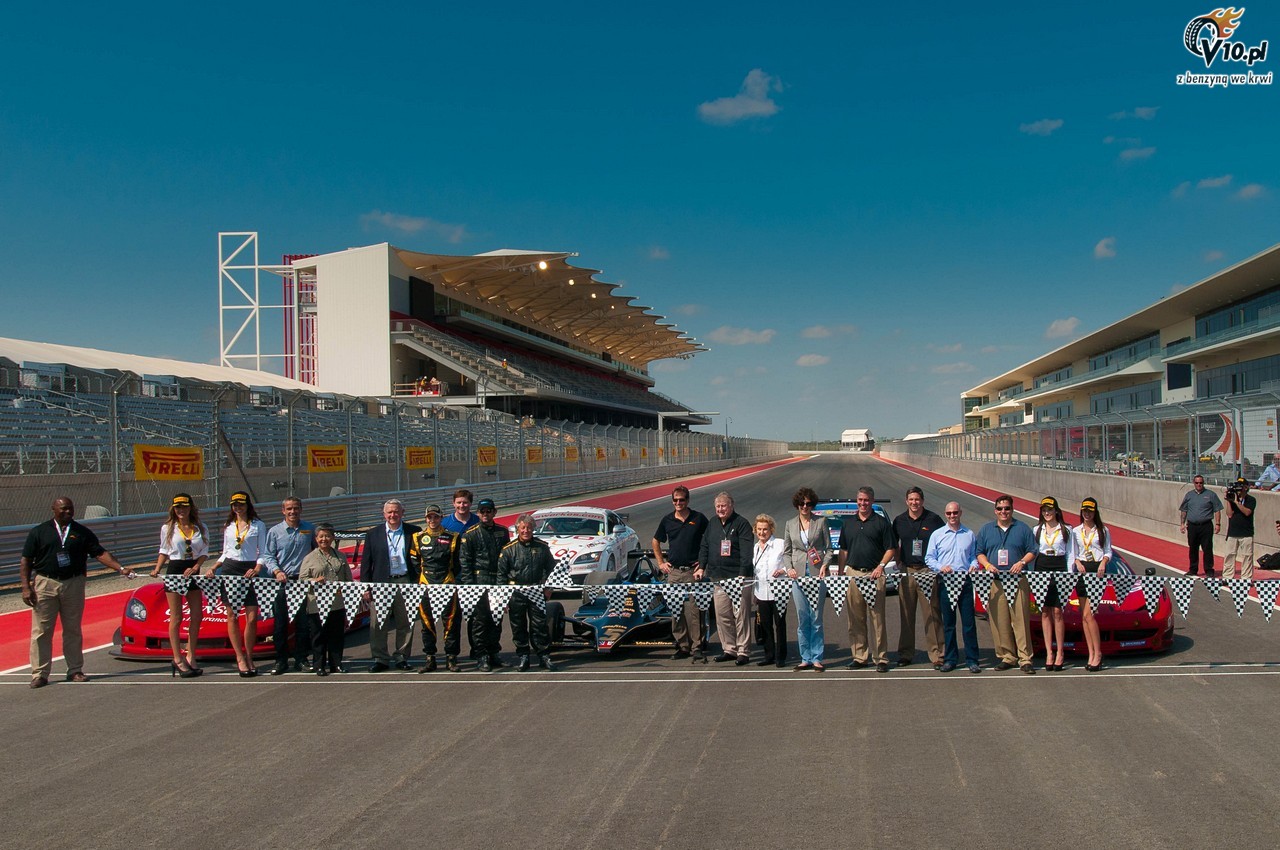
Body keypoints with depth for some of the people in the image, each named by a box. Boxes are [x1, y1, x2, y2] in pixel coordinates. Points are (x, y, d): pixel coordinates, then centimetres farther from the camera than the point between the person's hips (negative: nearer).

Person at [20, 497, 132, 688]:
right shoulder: (39, 532, 6)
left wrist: (120, 568, -10)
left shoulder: (82, 533, 9)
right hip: (45, 584, -1)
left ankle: (75, 670, 13)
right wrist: (26, 587, -5)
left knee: (73, 631, 6)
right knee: (41, 631, -2)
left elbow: (100, 553, 4)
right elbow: (26, 561, 5)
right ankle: (40, 673, 3)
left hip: (74, 584, 1)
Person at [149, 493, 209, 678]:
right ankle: (178, 660, 2)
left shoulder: (200, 528, 5)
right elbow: (164, 551, 8)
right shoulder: (167, 528, 3)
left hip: (193, 572, 3)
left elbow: (204, 552, 2)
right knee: (176, 618, -1)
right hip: (174, 570, -3)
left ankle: (191, 657, 11)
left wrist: (195, 568, -14)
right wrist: (157, 569, -7)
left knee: (196, 616, 3)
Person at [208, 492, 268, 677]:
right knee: (232, 616, -2)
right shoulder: (228, 527, 16)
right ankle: (240, 658, 2)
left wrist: (257, 569, -14)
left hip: (249, 571, -3)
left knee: (252, 617, -7)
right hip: (229, 569, 3)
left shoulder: (258, 526, 5)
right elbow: (225, 553, 19)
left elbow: (263, 553, 3)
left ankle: (249, 657, 4)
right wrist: (213, 568, 4)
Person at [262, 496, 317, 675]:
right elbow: (268, 556, 3)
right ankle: (281, 661, 9)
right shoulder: (274, 531, 4)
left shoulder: (309, 529, 7)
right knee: (280, 622, 1)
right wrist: (277, 572, -14)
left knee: (304, 622, 3)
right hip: (282, 581, -1)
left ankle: (301, 659, 12)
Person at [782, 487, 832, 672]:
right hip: (798, 574, 2)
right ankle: (805, 658, 10)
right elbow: (786, 552, 15)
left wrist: (824, 565, -10)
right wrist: (789, 568, -2)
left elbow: (828, 548, 6)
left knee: (816, 618, -1)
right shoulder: (790, 524, 12)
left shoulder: (821, 521, 6)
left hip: (817, 573, -2)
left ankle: (816, 658, 6)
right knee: (802, 619, 3)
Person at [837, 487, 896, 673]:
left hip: (874, 574, -4)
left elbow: (890, 549, 2)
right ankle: (859, 656, 12)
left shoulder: (881, 522, 3)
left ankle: (881, 658, 1)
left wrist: (881, 566, -12)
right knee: (855, 619, 5)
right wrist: (840, 573, 9)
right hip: (852, 573, 4)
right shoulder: (848, 523, 14)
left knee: (877, 618, -4)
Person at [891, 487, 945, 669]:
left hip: (928, 571, -3)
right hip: (906, 571, 3)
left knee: (932, 614, -4)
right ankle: (906, 654, 12)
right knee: (906, 615, 5)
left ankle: (936, 654, -1)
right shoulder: (899, 521, 10)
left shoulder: (933, 519, 2)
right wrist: (898, 565, 7)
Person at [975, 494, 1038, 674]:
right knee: (999, 622, -2)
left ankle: (1025, 659, -4)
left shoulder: (1022, 528, 11)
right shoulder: (986, 529, 16)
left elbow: (1032, 551, 9)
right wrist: (987, 565, -4)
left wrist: (1022, 562, -9)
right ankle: (1005, 657, 5)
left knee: (1021, 620, -6)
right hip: (995, 582, 2)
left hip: (1018, 580, -2)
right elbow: (979, 553, 15)